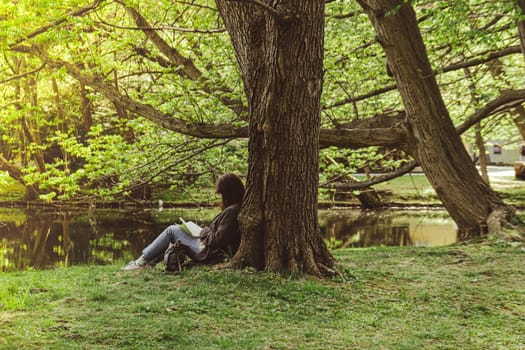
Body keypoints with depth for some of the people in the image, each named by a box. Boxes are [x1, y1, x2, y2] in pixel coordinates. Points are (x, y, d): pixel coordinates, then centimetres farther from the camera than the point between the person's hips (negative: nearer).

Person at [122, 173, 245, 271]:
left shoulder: (232, 211, -23)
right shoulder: (237, 208, 7)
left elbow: (217, 240, -24)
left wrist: (204, 232, -7)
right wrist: (206, 232, 6)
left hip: (209, 254, -10)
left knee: (172, 230, -1)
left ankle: (141, 262, 7)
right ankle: (149, 263, 17)